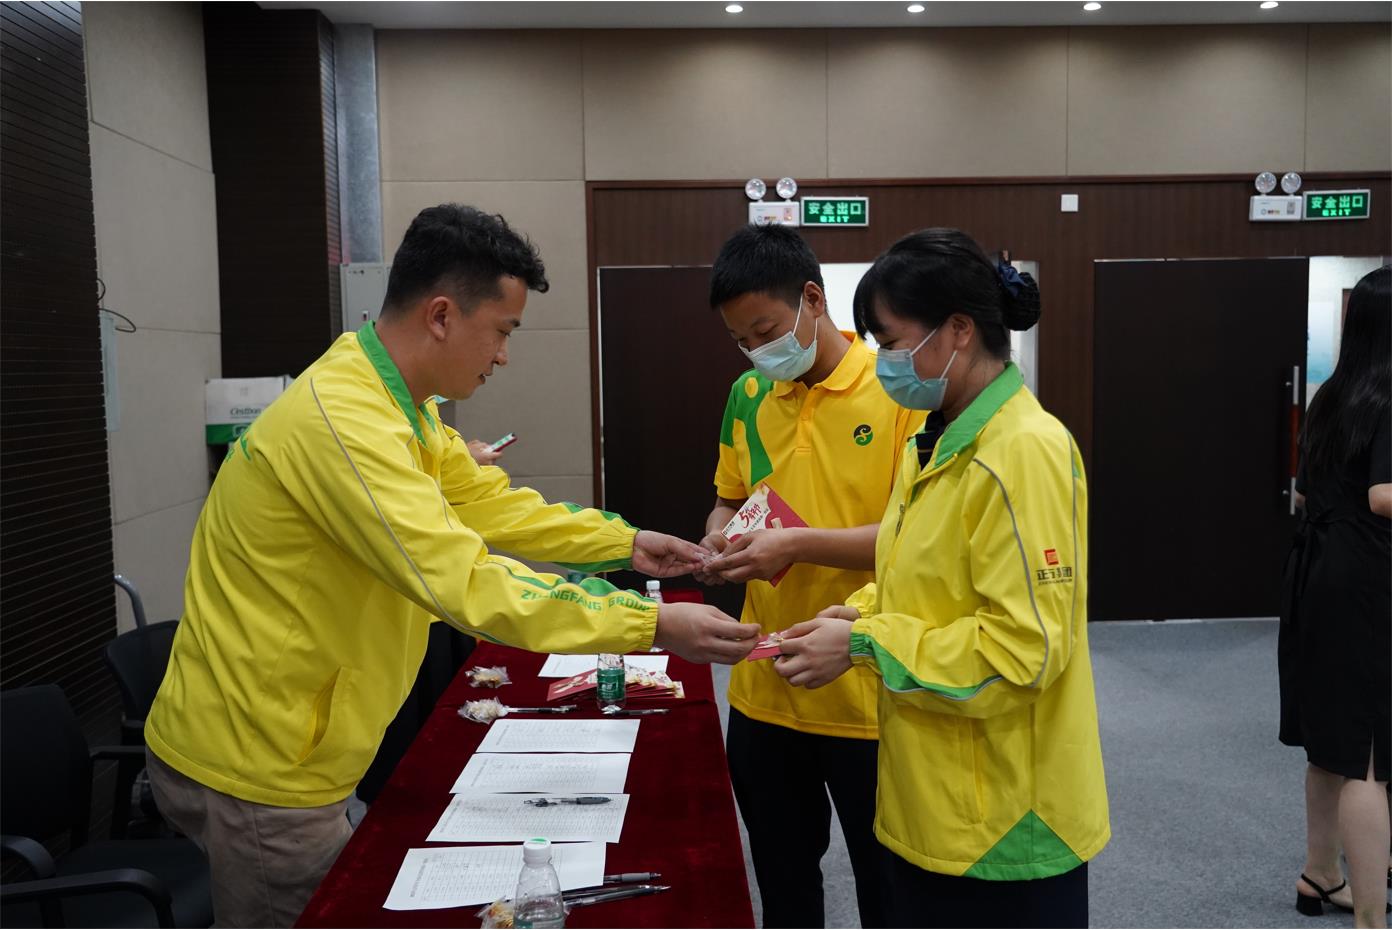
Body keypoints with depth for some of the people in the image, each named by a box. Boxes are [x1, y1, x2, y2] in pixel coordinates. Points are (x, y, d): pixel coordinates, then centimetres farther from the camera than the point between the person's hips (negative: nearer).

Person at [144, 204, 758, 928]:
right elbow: (468, 584, -33)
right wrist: (653, 625, -30)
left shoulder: (400, 401, 4)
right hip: (253, 766, -9)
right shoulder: (342, 421, -29)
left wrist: (623, 542, 4)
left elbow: (491, 505, 11)